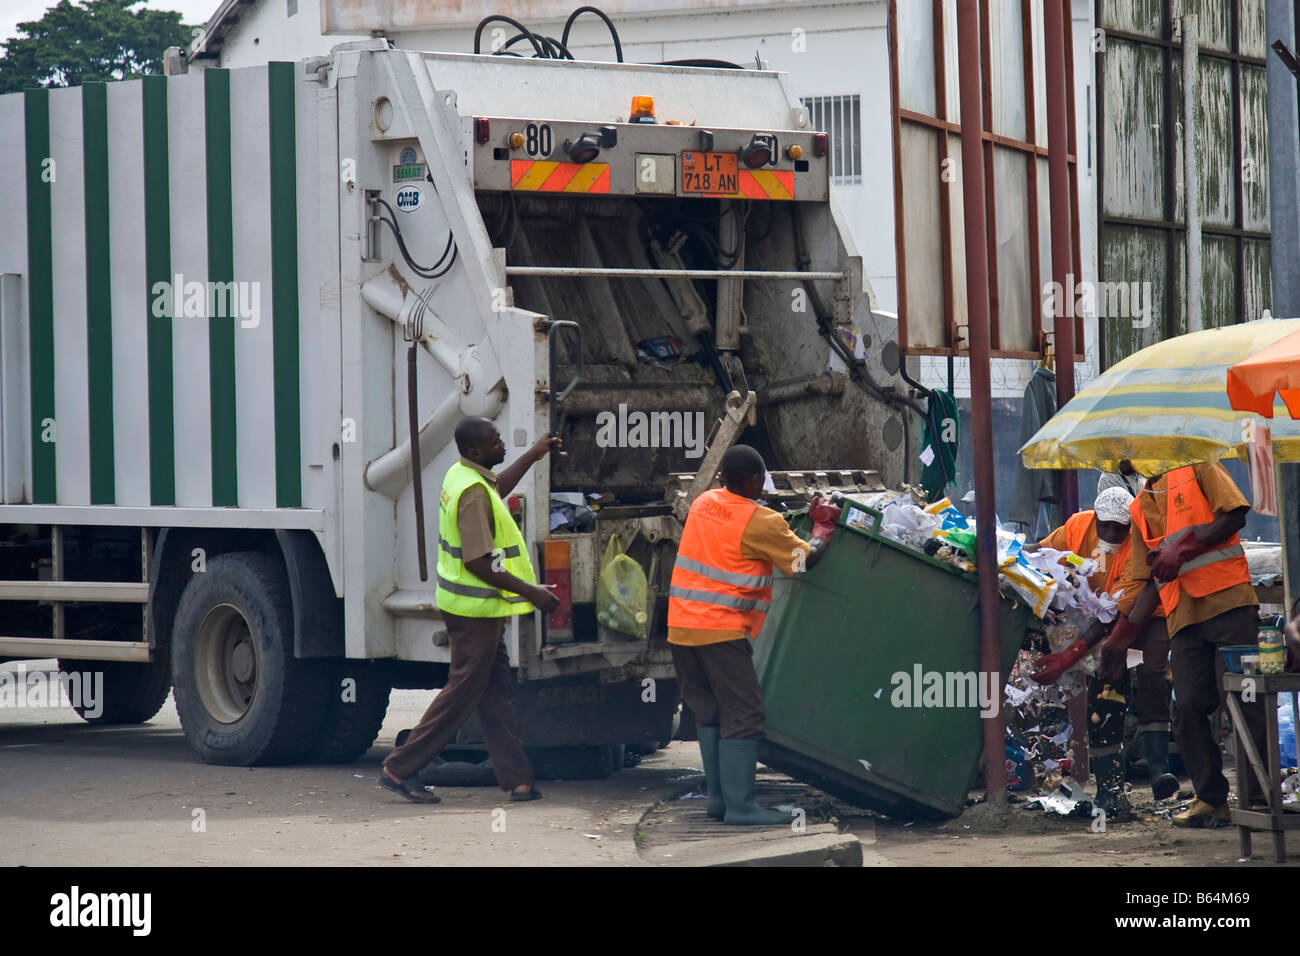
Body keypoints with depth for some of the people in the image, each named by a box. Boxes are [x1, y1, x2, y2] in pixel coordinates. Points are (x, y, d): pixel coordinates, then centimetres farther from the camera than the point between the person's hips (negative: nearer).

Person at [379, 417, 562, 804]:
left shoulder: (462, 475, 8)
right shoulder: (473, 492, -22)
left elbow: (496, 489, 34)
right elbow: (478, 563, -24)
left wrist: (533, 455, 36)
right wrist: (530, 592, -20)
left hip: (476, 607, 10)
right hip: (476, 609, -10)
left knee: (496, 692, 10)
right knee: (462, 691, -3)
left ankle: (516, 778, 12)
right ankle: (400, 768, 2)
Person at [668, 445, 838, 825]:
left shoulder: (704, 503, 12)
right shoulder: (761, 522, -10)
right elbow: (807, 558, -3)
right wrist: (823, 526, 16)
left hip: (682, 624, 8)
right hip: (721, 630, -8)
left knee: (710, 714, 15)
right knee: (743, 716, -4)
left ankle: (719, 798, 17)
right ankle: (740, 805, -9)